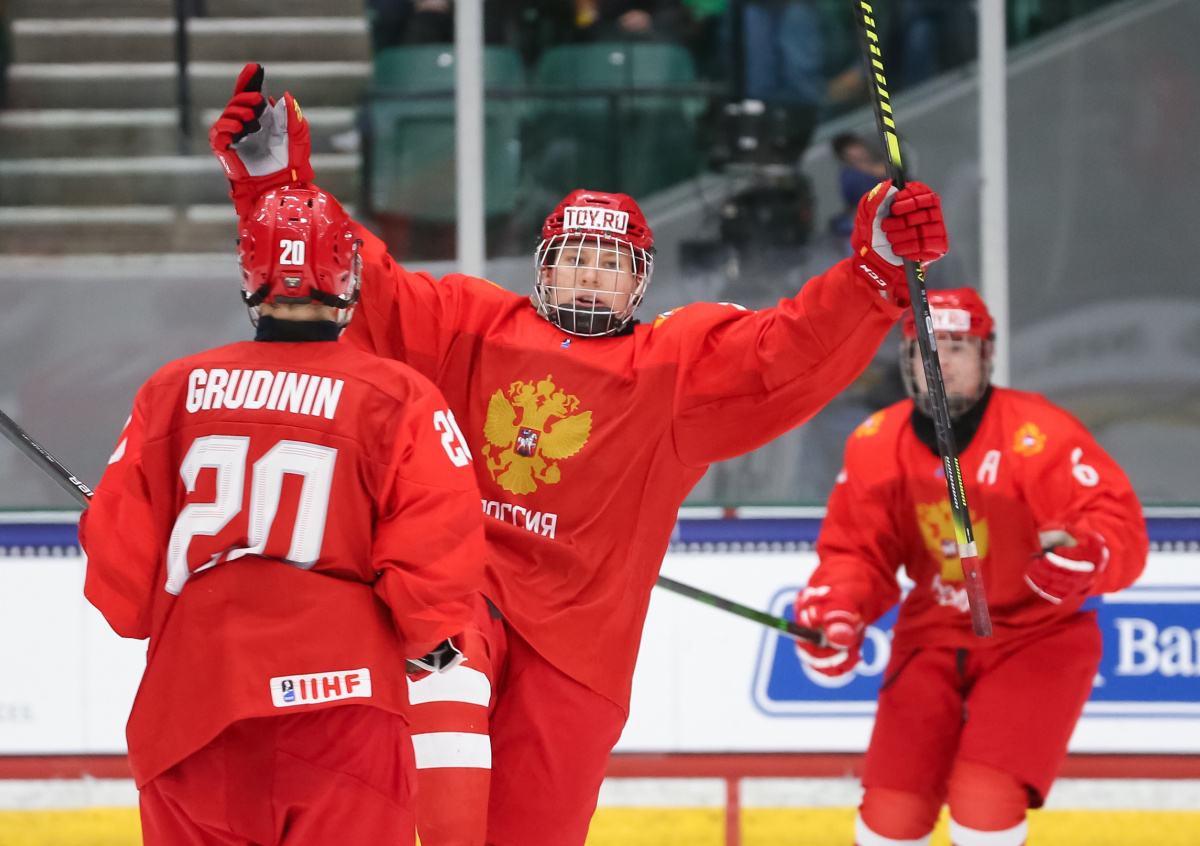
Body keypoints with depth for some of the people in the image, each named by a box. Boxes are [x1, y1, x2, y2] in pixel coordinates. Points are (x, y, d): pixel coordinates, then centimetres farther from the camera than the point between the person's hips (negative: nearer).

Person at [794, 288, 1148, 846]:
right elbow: (857, 552, 2)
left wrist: (1084, 555, -47)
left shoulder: (1038, 437, -22)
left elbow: (1120, 528, -25)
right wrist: (834, 613, -18)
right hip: (933, 637, 4)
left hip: (1037, 634, -4)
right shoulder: (876, 447, -7)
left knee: (985, 801, -22)